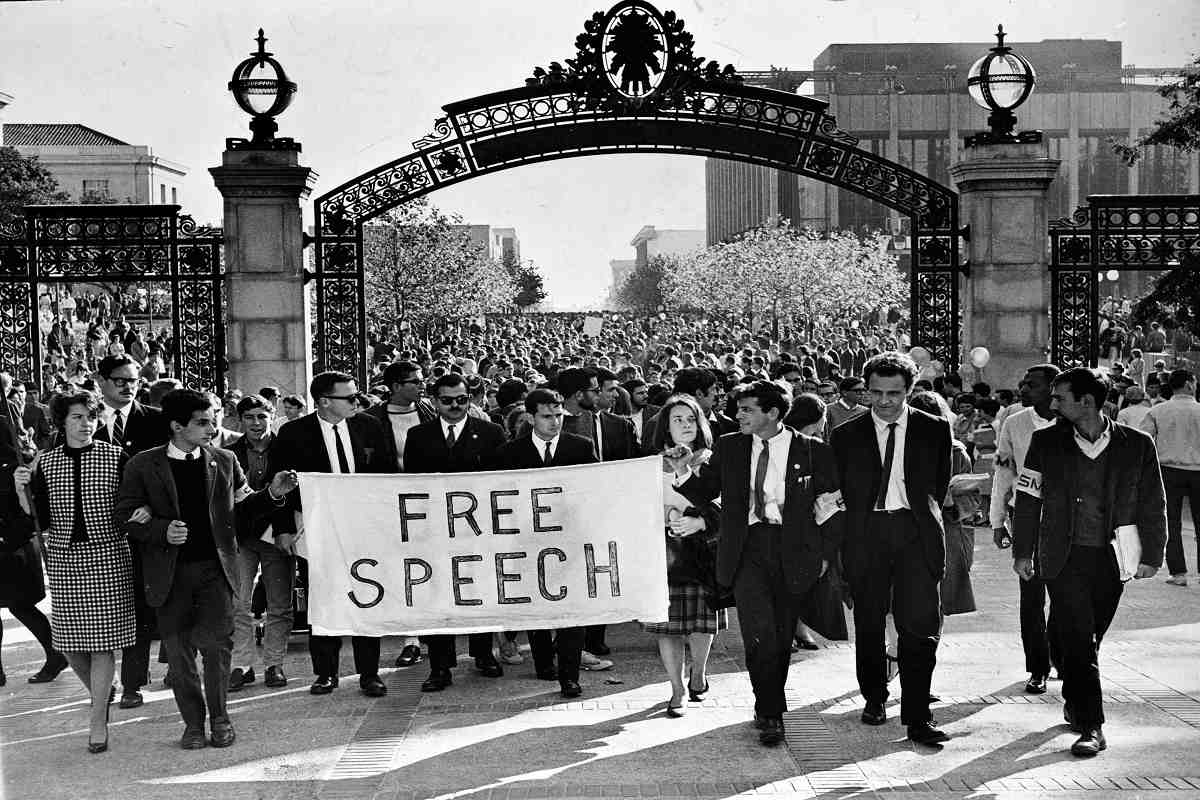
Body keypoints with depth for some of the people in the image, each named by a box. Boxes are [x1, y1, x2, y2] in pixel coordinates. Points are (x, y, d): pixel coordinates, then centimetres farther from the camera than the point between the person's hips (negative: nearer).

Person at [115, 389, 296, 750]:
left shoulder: (224, 461, 8)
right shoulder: (143, 465, 1)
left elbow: (242, 507, 13)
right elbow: (126, 515, 1)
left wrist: (272, 494, -4)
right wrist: (162, 530, -15)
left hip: (215, 566, 1)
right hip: (170, 571, -1)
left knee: (215, 642, -9)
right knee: (179, 650, 5)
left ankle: (219, 717, 10)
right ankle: (193, 723, 19)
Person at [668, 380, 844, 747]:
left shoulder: (813, 451, 3)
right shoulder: (729, 448, 8)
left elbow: (833, 506, 7)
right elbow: (703, 494, 13)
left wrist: (825, 553, 2)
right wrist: (684, 472, -5)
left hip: (792, 551, 0)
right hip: (747, 549, 0)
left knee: (781, 636, 8)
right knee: (760, 631, -15)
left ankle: (769, 708, 28)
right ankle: (771, 714, -6)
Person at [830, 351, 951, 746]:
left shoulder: (934, 429, 6)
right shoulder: (846, 436, 7)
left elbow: (941, 482, 13)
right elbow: (838, 490, 10)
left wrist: (925, 516, 5)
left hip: (916, 532, -1)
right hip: (866, 533, 1)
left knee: (919, 624, -10)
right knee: (868, 621, 9)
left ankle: (917, 717, -7)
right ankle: (874, 698, 28)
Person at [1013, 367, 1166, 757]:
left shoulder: (1138, 445, 0)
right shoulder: (1046, 442, 1)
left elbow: (1153, 505, 5)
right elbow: (1028, 500, 6)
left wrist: (1151, 555, 2)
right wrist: (1022, 551, 4)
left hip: (1111, 561, 1)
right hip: (1064, 559, -1)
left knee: (1086, 639, 10)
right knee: (1078, 641, -8)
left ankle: (1075, 703, 34)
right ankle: (1091, 726, -5)